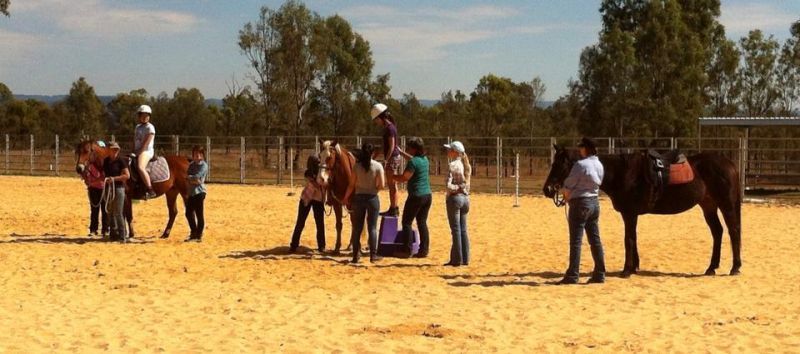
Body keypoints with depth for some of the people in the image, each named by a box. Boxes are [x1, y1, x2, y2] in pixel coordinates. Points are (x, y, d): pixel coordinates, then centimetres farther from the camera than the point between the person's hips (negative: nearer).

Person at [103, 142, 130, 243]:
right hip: (108, 188, 7)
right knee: (110, 213, 12)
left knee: (118, 213, -8)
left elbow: (127, 175, -12)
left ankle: (122, 236, -4)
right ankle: (114, 233, 22)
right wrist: (104, 179, -1)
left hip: (118, 188, -6)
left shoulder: (121, 161, -9)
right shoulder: (106, 161, 8)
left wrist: (114, 178, -20)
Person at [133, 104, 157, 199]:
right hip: (137, 152, 10)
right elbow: (135, 140, 17)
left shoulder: (150, 127, -6)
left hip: (146, 152, -10)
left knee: (140, 167, -34)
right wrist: (134, 152, 3)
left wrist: (139, 153, -17)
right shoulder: (138, 127, 18)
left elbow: (146, 143, -13)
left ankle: (150, 191, -36)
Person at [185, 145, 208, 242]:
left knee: (199, 214, -4)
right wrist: (193, 180, -15)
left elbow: (197, 176, -18)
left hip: (199, 192, -7)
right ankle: (193, 233, 25)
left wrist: (189, 178, -5)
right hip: (191, 192, 8)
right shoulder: (191, 165, 13)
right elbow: (188, 176, 2)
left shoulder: (204, 165, -7)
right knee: (189, 213, 11)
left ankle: (199, 235, 2)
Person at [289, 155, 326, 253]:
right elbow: (317, 185, -29)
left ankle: (321, 246, 13)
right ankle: (294, 246, 8)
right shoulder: (308, 174, -18)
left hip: (318, 199, 2)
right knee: (300, 223, 1)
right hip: (306, 198, -2)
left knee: (320, 223, 0)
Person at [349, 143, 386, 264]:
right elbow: (382, 185, -12)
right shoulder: (378, 166, -9)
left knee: (357, 227, 10)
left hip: (359, 197, 2)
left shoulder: (357, 166, -4)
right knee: (372, 227, 5)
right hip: (372, 198, -2)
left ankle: (356, 255, 12)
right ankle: (373, 255, 5)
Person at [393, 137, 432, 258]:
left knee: (406, 222, 3)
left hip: (416, 196, -8)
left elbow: (404, 178, -18)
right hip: (427, 195, 8)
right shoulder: (425, 159, 9)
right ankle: (424, 250, 10)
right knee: (422, 222, 12)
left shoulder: (413, 162, -17)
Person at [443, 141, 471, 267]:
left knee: (456, 230, -1)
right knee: (463, 230, 12)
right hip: (465, 198, 7)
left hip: (454, 198, -7)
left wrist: (456, 188, -6)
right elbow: (467, 184, 10)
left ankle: (457, 259, 3)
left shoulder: (453, 165, -15)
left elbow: (448, 185, -21)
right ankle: (465, 259, 15)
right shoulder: (466, 165, 8)